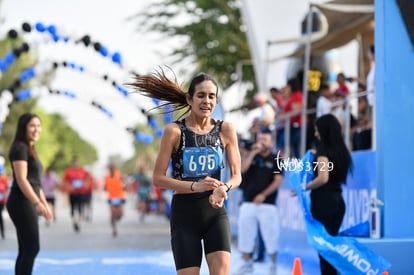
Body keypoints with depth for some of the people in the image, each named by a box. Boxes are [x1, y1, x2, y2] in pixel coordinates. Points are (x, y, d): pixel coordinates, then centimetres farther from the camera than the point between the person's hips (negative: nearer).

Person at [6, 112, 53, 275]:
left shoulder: (30, 149, 19)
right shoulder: (20, 148, -11)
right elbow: (21, 179, -19)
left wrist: (45, 204, 21)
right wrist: (38, 204, -24)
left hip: (28, 204, 10)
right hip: (21, 203, -10)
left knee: (25, 250, 9)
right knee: (32, 249, -11)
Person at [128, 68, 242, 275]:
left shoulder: (226, 130, 0)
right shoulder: (175, 131, -7)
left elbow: (236, 175, 4)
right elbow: (158, 179, -8)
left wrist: (224, 188, -20)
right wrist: (195, 186, -21)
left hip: (215, 211, 2)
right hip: (184, 213, -2)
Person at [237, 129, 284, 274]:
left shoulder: (275, 159, 3)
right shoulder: (252, 156, 12)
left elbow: (278, 180, -5)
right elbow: (242, 169, -6)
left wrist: (263, 194, -14)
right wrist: (254, 152, -12)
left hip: (267, 204, -3)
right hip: (248, 203, 3)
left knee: (270, 235, -3)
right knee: (245, 233, 6)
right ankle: (247, 263, 18)